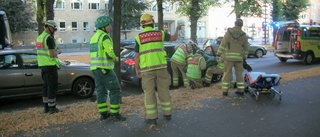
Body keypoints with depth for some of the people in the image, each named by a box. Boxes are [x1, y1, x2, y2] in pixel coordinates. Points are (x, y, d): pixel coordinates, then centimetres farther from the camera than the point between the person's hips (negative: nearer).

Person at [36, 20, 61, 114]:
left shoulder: (39, 37, 14)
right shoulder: (49, 38, -15)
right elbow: (52, 54, -22)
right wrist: (57, 52, -2)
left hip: (42, 65, 9)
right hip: (50, 65, -9)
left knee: (46, 86, 13)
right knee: (52, 87, -2)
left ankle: (46, 107, 19)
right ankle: (52, 108, 2)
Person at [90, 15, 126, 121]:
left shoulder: (94, 37, 16)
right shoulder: (105, 37, -13)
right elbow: (109, 53, -23)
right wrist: (115, 58, -3)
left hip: (95, 68, 9)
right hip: (104, 68, -9)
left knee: (101, 91, 12)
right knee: (115, 90, -2)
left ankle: (103, 114, 17)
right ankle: (115, 114, 1)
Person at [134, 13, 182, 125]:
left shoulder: (139, 37, -1)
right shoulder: (160, 33, 3)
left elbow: (137, 56, -3)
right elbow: (174, 38, 15)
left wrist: (137, 69, 5)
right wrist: (177, 29, 34)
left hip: (147, 69, -2)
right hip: (160, 67, 2)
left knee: (149, 93, 2)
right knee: (164, 90, 12)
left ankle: (152, 118, 3)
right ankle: (167, 114, 20)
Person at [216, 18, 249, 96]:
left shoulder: (228, 32, -2)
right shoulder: (243, 35, 6)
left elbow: (223, 44, -7)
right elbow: (246, 48, 11)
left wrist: (218, 54, -4)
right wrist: (244, 57, 21)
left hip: (229, 57, -2)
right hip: (239, 57, 2)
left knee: (227, 74, 2)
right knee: (239, 74, 11)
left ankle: (225, 91, 3)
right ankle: (241, 90, 15)